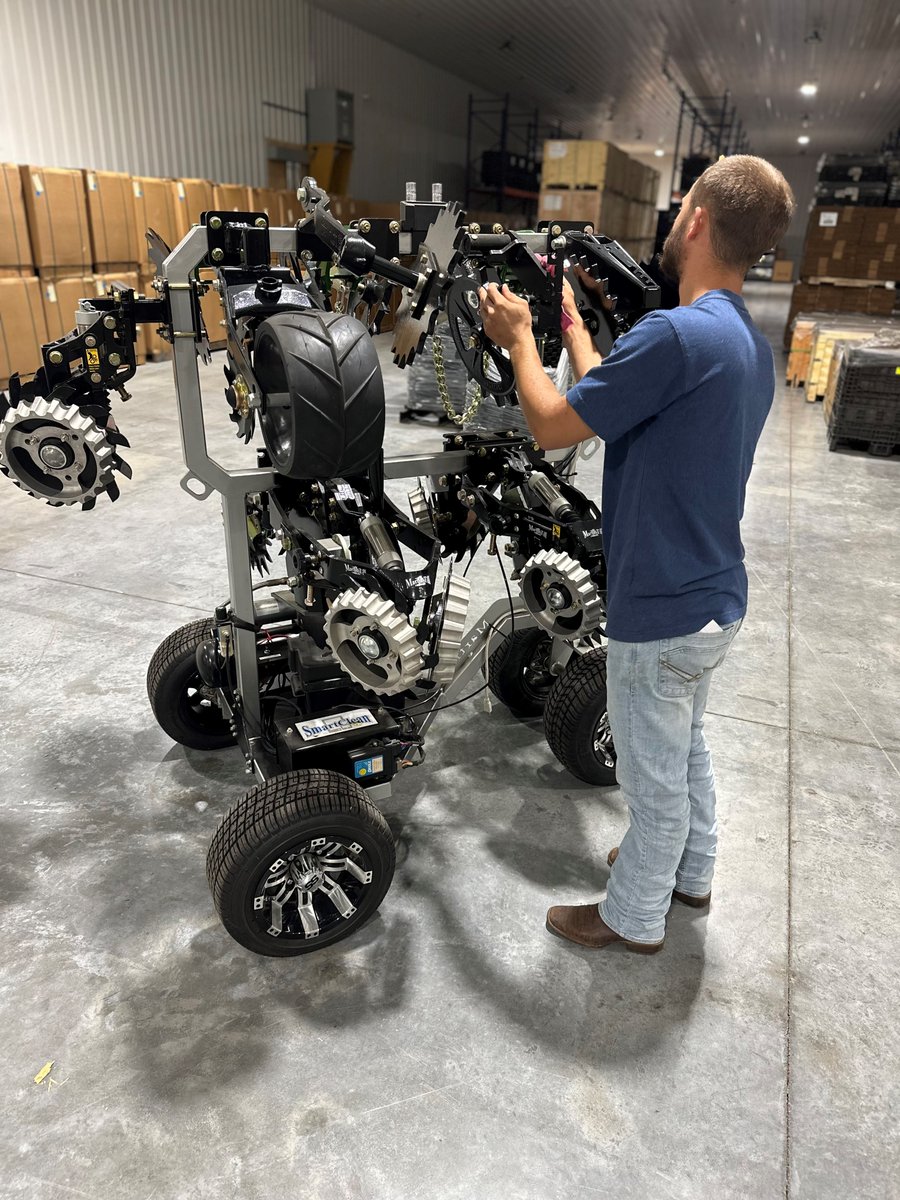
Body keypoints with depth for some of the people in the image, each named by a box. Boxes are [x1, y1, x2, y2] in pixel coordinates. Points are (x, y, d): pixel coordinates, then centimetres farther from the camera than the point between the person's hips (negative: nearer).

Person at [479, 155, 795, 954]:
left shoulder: (678, 334, -26)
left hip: (661, 613, -9)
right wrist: (572, 327, 16)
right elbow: (613, 402, 8)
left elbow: (552, 426, -18)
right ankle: (692, 872, 48)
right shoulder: (749, 343, 5)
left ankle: (635, 918, 33)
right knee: (687, 746, 26)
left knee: (655, 776, 10)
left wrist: (520, 339, -2)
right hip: (715, 599, 9)